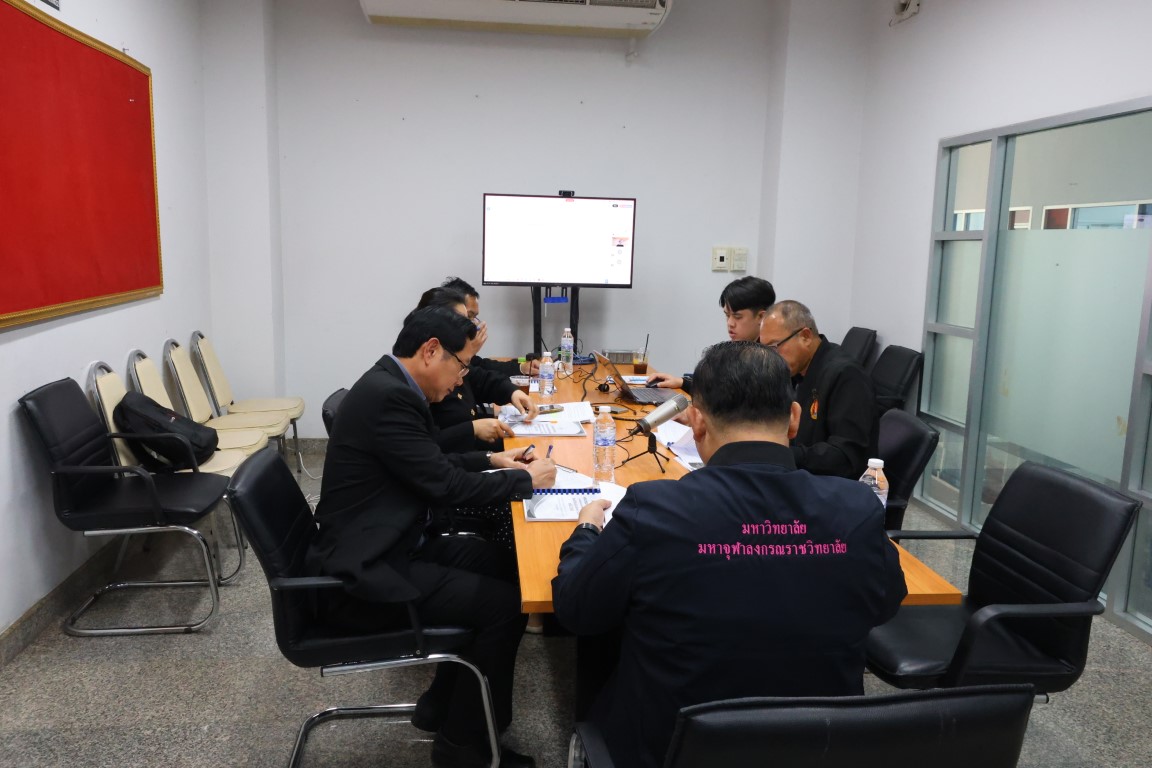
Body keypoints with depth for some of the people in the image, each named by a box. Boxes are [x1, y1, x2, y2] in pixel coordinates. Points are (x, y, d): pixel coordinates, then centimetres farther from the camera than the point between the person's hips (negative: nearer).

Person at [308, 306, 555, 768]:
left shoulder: (390, 386, 8)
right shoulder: (387, 397, -23)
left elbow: (431, 464, 20)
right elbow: (444, 485, -22)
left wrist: (491, 460, 12)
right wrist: (526, 480, -10)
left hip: (388, 547, 11)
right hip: (365, 573, -11)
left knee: (505, 566, 11)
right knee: (506, 604, -12)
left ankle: (442, 705, 21)